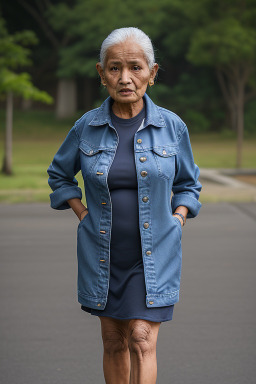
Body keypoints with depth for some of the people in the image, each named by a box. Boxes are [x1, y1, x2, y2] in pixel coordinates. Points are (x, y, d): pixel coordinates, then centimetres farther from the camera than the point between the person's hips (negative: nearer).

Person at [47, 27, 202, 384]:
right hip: (102, 254, 2)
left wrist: (176, 221, -4)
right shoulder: (86, 127, -4)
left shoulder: (172, 126, -6)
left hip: (154, 254, -2)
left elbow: (187, 184, 10)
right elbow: (59, 174, 13)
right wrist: (83, 214, 2)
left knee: (142, 341, -11)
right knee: (114, 342, 11)